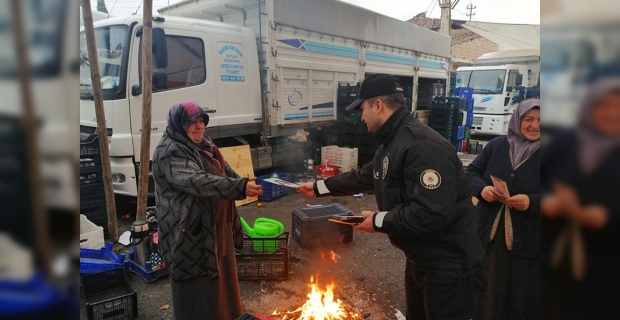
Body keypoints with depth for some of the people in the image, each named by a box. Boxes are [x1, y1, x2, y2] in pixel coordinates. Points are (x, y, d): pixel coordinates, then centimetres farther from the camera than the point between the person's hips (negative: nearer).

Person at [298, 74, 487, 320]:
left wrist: (379, 221, -24)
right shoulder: (392, 143, 6)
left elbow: (433, 213, -36)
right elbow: (363, 176, 19)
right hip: (420, 258, 10)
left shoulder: (422, 145, -29)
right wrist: (320, 187, 22)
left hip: (448, 266, -10)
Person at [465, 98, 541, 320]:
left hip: (527, 239, -2)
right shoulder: (496, 145, 2)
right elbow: (472, 172, 7)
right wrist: (482, 189, -13)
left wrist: (531, 202, -25)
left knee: (522, 294, 12)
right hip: (489, 232, 3)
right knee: (487, 288, 19)